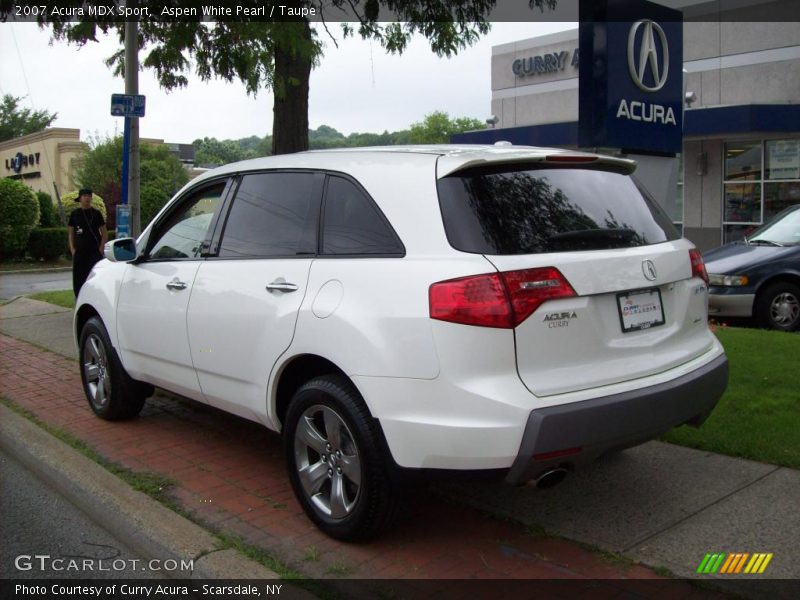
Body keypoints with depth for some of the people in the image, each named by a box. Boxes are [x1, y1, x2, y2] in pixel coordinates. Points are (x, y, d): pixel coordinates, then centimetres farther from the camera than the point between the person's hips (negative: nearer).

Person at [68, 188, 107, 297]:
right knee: (78, 277, 3)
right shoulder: (75, 213, 8)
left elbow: (104, 233, 4)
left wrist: (100, 249, -5)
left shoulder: (96, 213, 3)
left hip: (94, 251, -2)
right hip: (79, 251, 2)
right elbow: (71, 233, 13)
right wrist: (72, 249, 2)